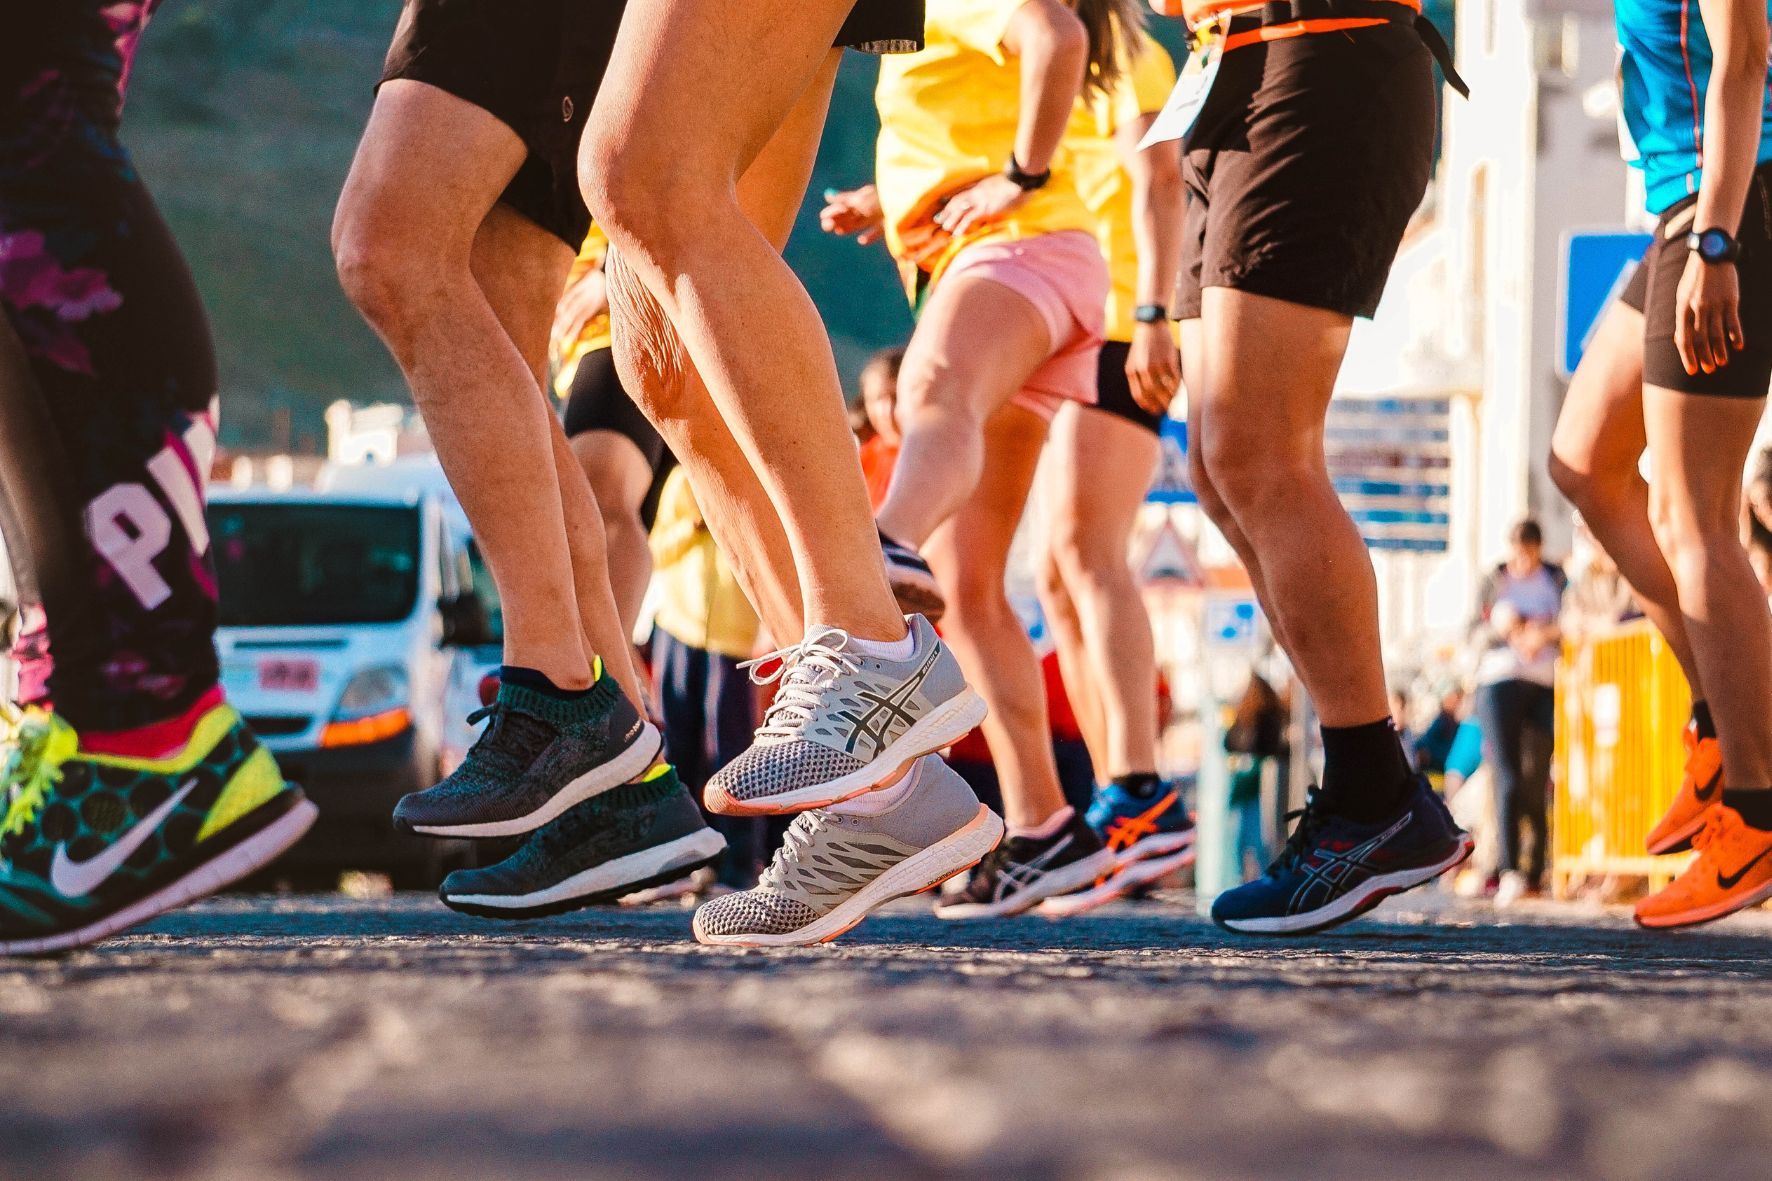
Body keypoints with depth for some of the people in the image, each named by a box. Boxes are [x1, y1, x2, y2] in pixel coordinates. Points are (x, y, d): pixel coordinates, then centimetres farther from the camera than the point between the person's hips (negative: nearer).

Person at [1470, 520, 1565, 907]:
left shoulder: (1558, 580, 11)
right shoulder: (1494, 582, 12)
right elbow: (1476, 634, 9)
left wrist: (1546, 636, -14)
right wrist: (1501, 628, -11)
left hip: (1548, 685, 1)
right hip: (1499, 679, -1)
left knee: (1538, 780, -2)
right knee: (1506, 777, -12)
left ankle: (1535, 871, 5)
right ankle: (1509, 870, -21)